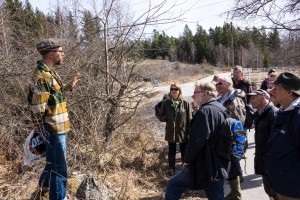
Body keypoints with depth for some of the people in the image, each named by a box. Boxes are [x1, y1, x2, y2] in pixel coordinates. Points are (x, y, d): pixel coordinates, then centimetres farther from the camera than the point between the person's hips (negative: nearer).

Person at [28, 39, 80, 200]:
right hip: (54, 128, -10)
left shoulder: (48, 72, 9)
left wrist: (69, 86, 10)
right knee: (59, 167, 1)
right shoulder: (42, 76, -23)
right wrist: (42, 130, -16)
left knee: (53, 160, 27)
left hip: (55, 127, 10)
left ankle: (45, 185, 48)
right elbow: (37, 108, -23)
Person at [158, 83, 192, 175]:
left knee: (184, 153, 12)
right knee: (171, 153, 14)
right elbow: (161, 117, 2)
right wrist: (168, 118, -17)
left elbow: (189, 119, -4)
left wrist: (189, 133, -8)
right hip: (170, 133, 1)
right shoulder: (166, 103, -2)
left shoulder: (185, 103, -6)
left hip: (183, 133, -1)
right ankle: (172, 171, 31)